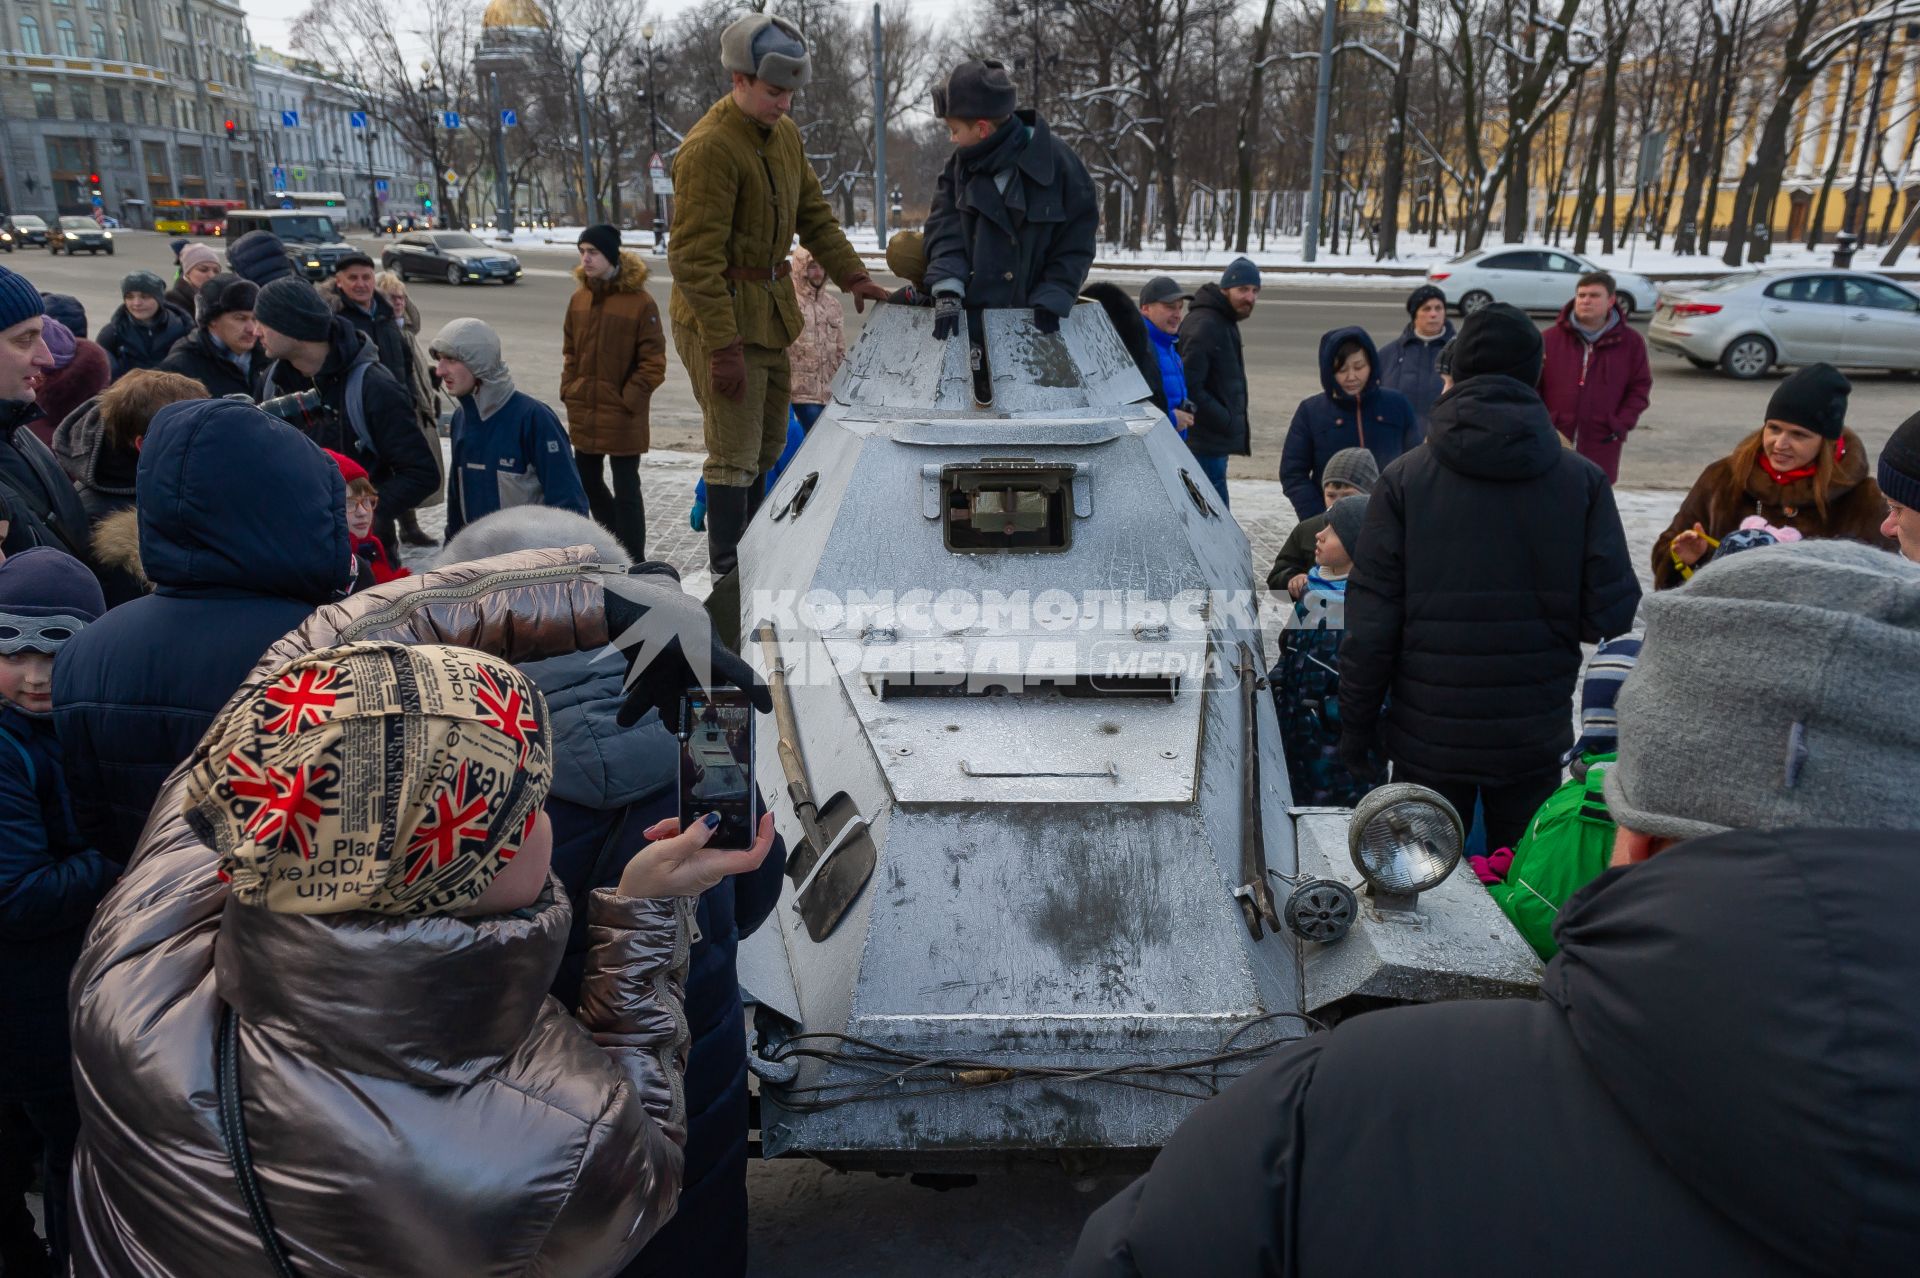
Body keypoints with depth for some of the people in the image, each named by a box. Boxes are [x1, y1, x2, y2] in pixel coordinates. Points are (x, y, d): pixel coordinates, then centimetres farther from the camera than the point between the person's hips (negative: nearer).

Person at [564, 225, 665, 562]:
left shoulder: (640, 301, -12)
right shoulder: (580, 298, 6)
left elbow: (653, 362, -11)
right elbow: (570, 350, 16)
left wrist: (629, 398, -14)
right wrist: (569, 389, 6)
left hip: (623, 416, -7)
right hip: (583, 412, 7)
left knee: (625, 489, 0)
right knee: (589, 483, 18)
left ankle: (633, 562, 9)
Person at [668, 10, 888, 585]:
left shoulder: (784, 133, 9)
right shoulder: (709, 148, -20)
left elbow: (814, 214, 17)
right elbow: (693, 257, -22)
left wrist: (852, 275, 3)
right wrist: (722, 346, -25)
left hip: (767, 310, 9)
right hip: (721, 318, -9)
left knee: (767, 445, 18)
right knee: (735, 453, -5)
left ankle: (748, 552, 33)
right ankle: (728, 575, 4)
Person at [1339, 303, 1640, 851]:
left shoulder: (1404, 479, -8)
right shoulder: (1583, 480, -5)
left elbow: (1370, 619, -9)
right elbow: (1611, 614, -7)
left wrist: (1356, 721, 1)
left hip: (1429, 737, -1)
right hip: (1536, 739, 1)